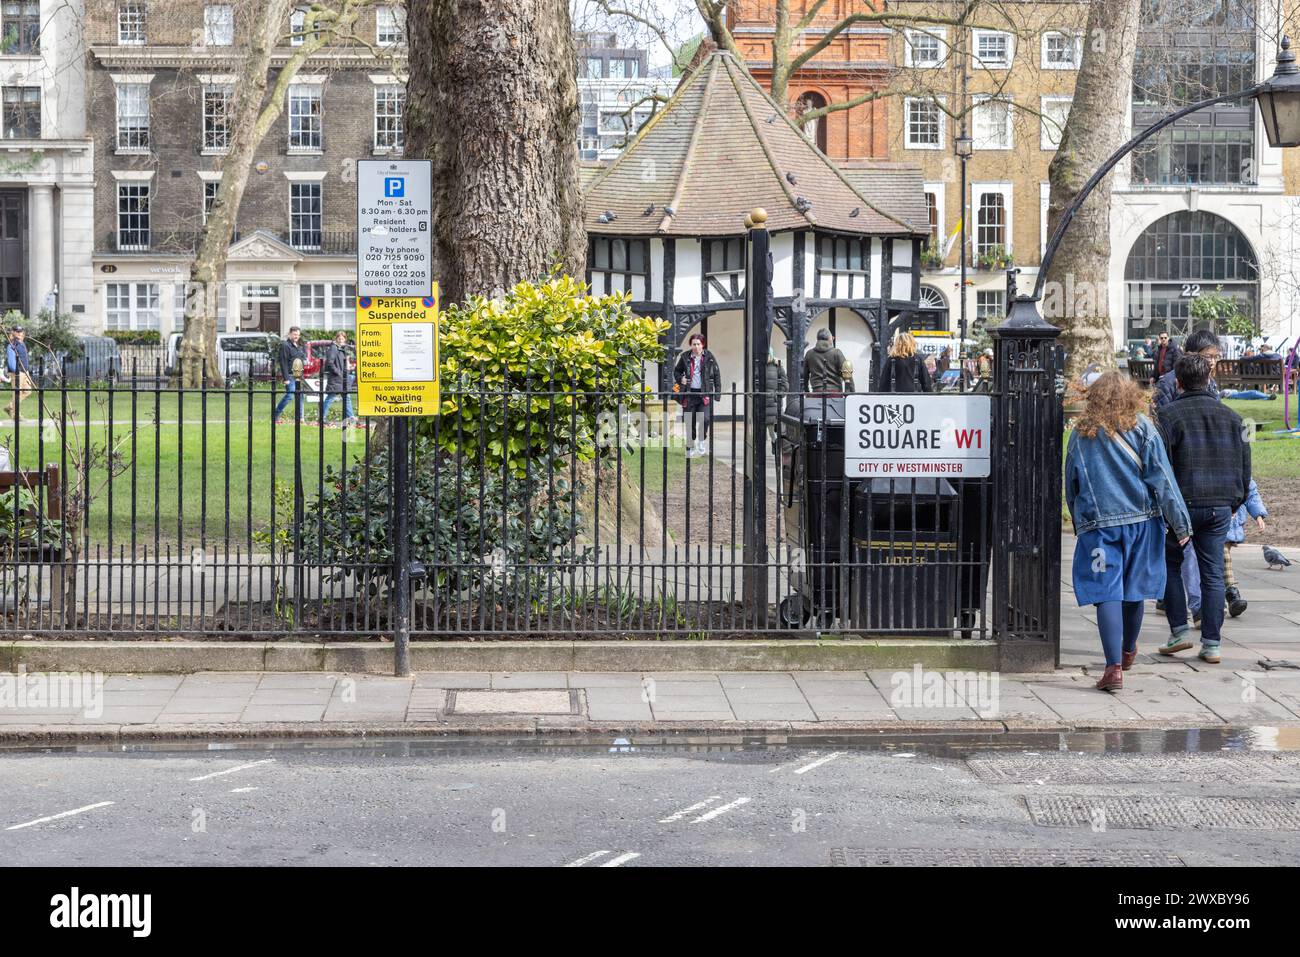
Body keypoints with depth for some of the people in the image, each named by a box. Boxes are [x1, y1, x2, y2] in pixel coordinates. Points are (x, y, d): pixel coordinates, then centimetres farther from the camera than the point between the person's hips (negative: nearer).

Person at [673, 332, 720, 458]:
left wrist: (717, 392, 2)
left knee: (705, 418, -16)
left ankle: (702, 441, 10)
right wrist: (680, 379, -4)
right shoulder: (685, 357, 2)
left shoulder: (709, 357, 0)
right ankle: (691, 447, 22)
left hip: (705, 393, -1)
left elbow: (716, 374, 7)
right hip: (690, 393, 1)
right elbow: (676, 371, 17)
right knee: (690, 421, 5)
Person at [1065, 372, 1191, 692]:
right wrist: (1180, 522, 0)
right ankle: (1128, 651, 38)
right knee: (1133, 589, 17)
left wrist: (1079, 520, 23)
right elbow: (1162, 478, -2)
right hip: (1141, 519, 1)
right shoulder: (1142, 428, 1)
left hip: (1098, 522, -1)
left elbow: (1071, 483, 10)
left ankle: (1114, 666, -18)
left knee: (1107, 594, -5)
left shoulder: (1081, 433, 4)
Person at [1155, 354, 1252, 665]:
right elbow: (1244, 464, 13)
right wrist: (1236, 502, 21)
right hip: (1221, 507, 4)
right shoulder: (1231, 416, 10)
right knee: (1213, 574, 6)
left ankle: (1179, 631, 7)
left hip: (1182, 504, -4)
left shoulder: (1169, 415, -6)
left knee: (1169, 566, 14)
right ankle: (1211, 643, 5)